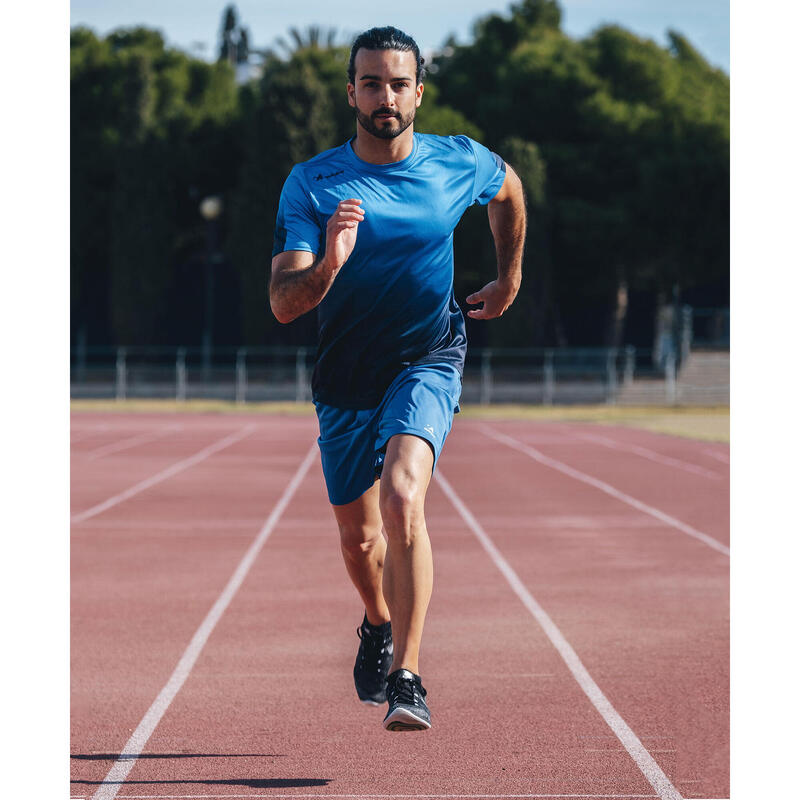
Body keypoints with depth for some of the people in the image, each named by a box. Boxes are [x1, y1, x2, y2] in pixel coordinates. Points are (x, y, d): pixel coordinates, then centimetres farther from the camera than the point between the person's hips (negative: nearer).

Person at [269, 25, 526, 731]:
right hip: (345, 378, 2)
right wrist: (328, 264, -41)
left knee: (403, 497, -27)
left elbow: (509, 188, 17)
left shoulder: (461, 164, -9)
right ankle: (379, 624, 49)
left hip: (428, 362, -2)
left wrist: (510, 278, 23)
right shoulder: (311, 184, -14)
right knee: (359, 535, 15)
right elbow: (283, 305, -21)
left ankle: (407, 675, -26)